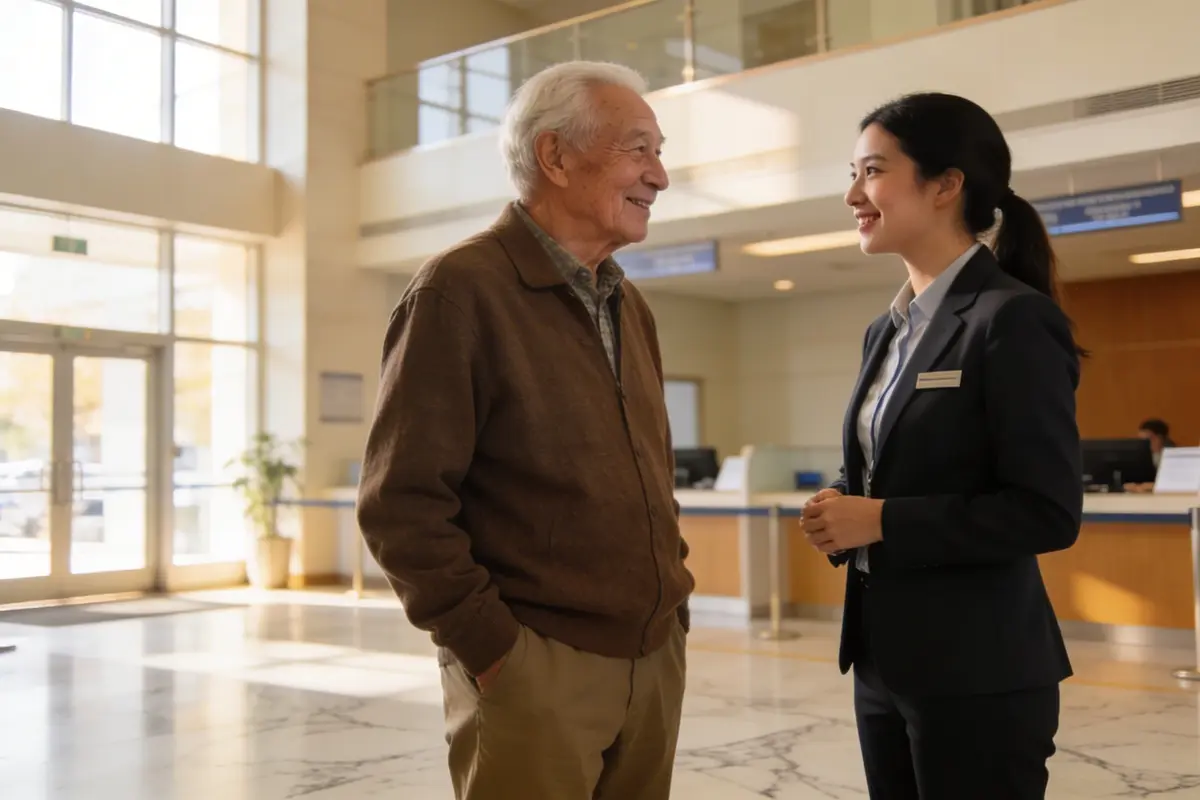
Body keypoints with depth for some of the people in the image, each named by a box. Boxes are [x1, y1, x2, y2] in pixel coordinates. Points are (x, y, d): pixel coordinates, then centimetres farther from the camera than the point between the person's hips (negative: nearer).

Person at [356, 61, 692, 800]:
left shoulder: (629, 307, 13)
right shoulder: (463, 292, -10)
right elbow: (402, 501, -14)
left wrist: (672, 606, 11)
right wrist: (494, 647, -14)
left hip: (656, 661, 7)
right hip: (535, 669, -7)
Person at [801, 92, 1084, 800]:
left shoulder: (1016, 320, -13)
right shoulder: (887, 331, 12)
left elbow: (1049, 512, -18)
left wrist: (881, 522, -19)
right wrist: (843, 511, -1)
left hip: (978, 672, -8)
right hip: (886, 658, 8)